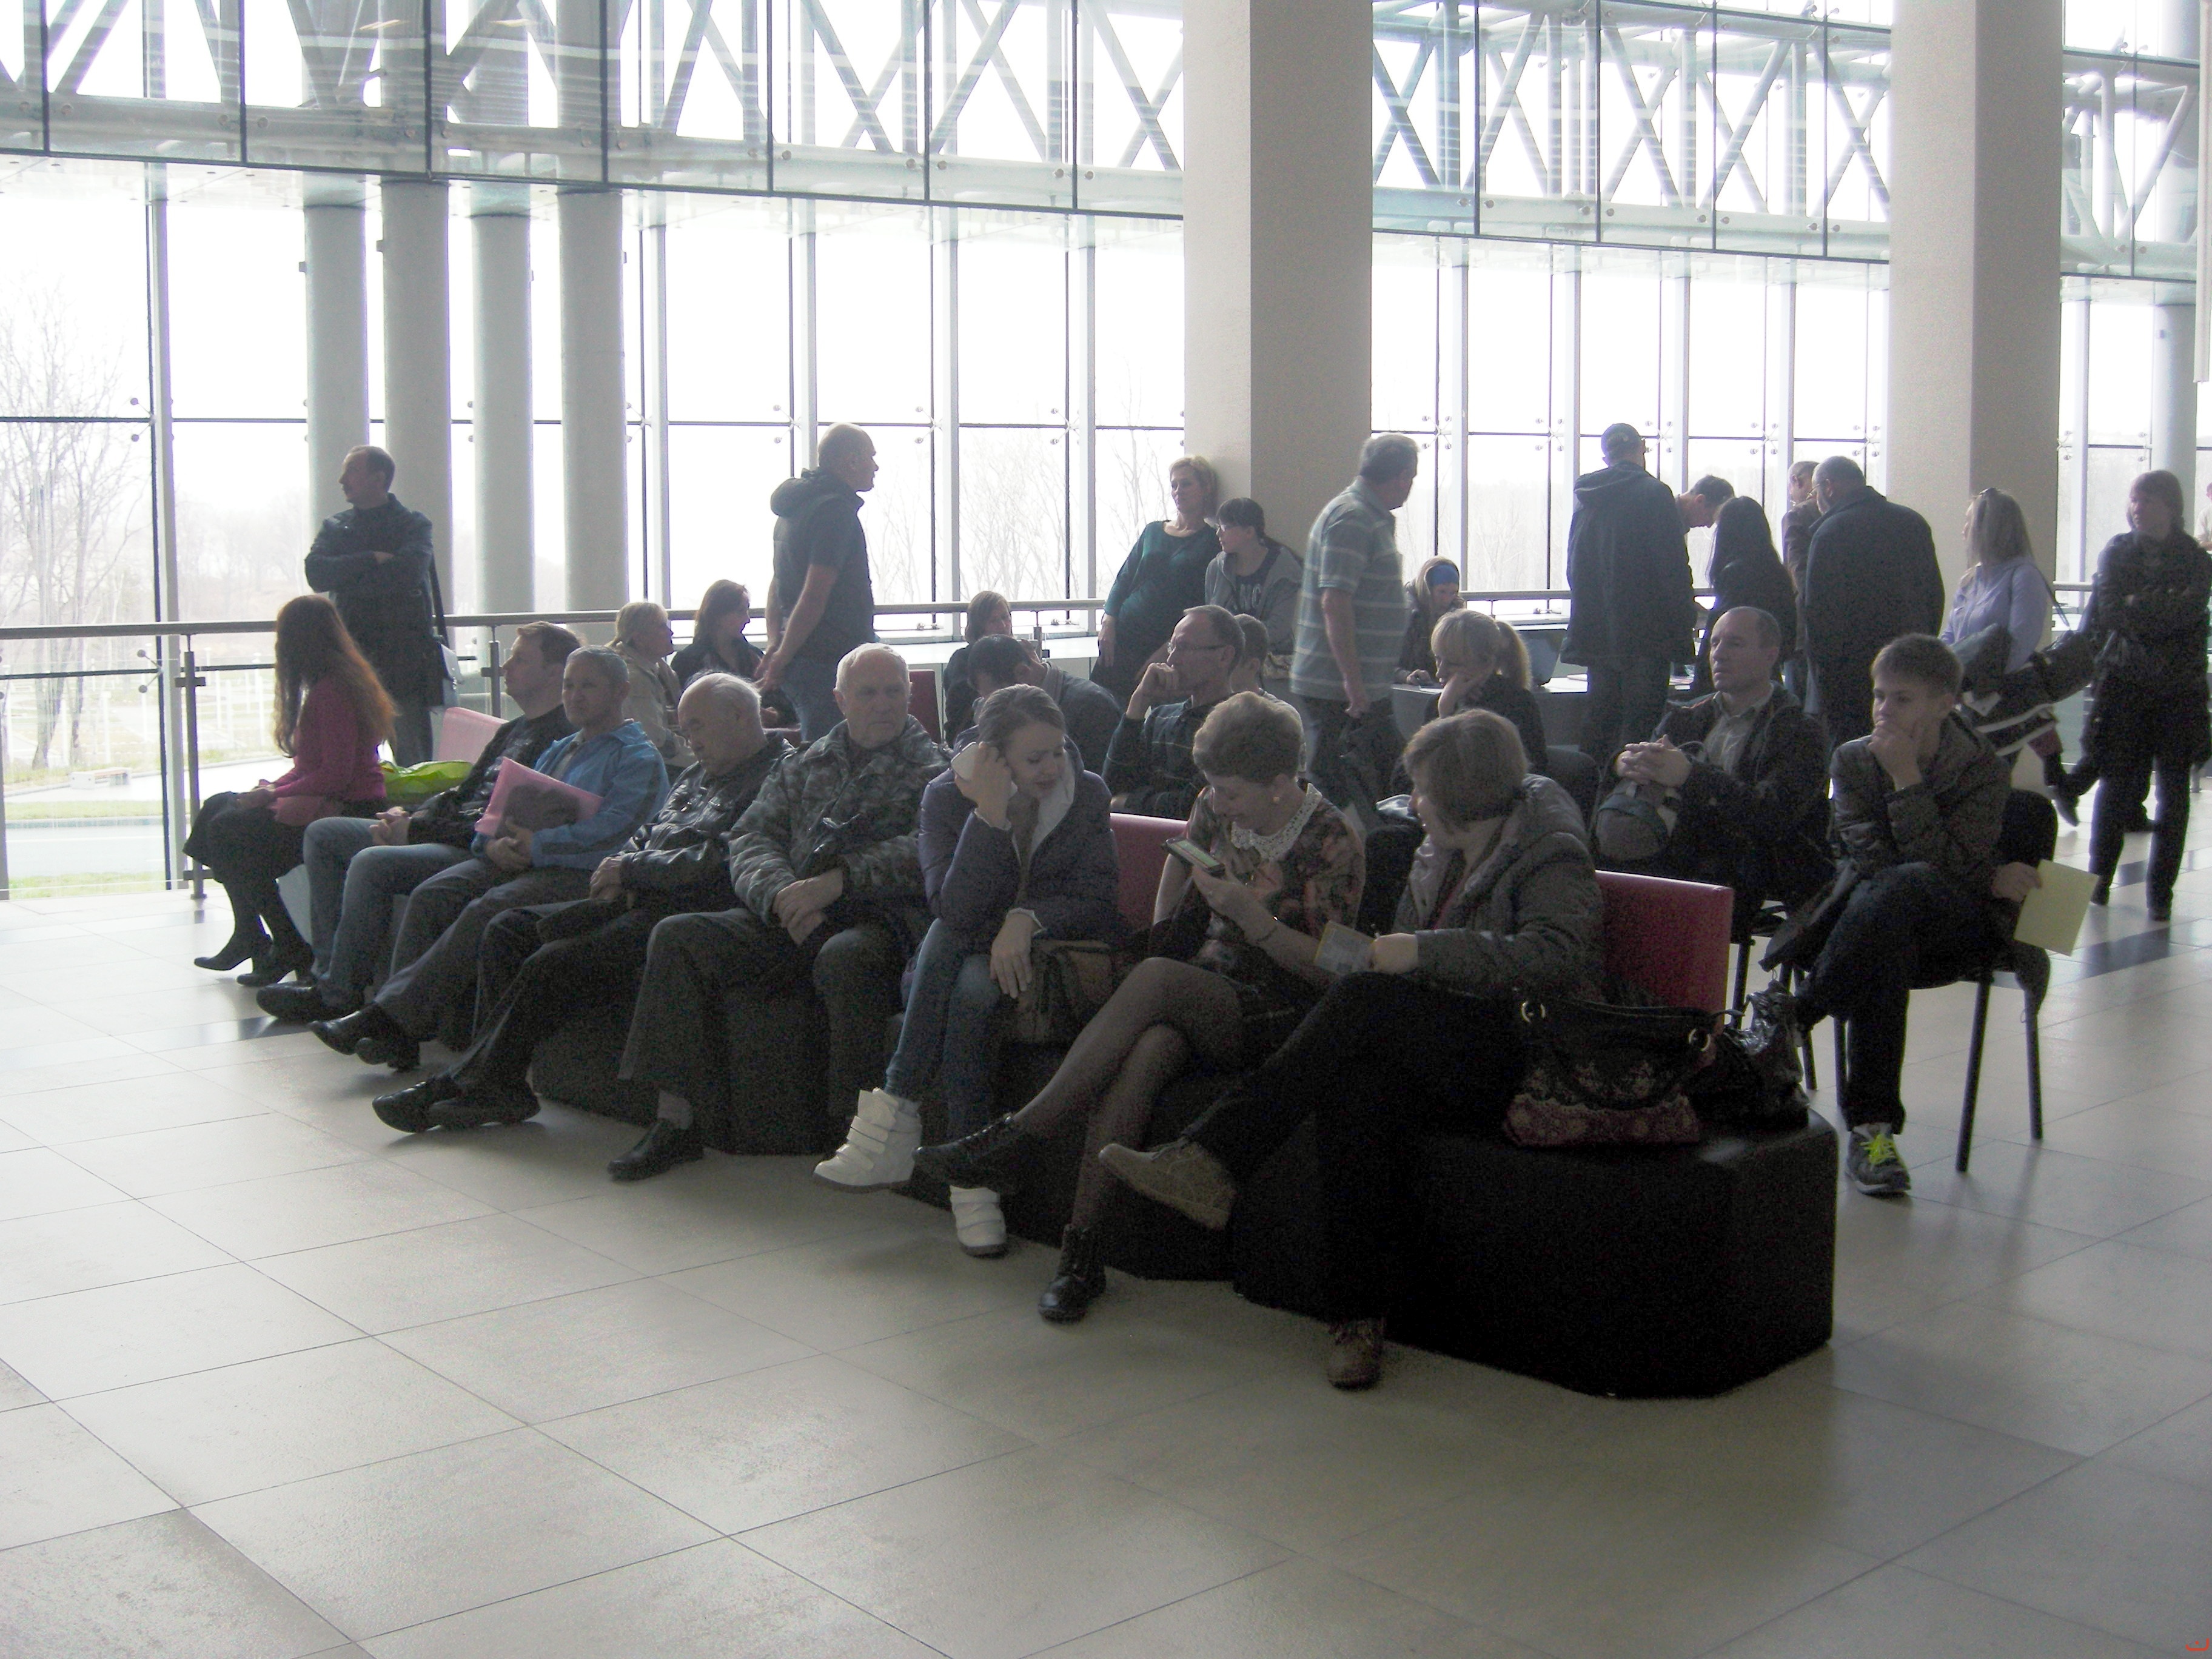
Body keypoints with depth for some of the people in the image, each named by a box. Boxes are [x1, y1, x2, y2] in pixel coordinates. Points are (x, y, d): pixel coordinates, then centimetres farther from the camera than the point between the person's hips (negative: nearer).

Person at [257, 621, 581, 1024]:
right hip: (446, 833, 11)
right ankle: (329, 968, 0)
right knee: (322, 834, 8)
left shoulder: (560, 738, -14)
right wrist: (411, 817, 3)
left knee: (372, 863, -31)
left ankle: (338, 993, -17)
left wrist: (416, 830, -16)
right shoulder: (512, 731, 21)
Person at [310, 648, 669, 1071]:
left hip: (581, 874, -8)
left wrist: (536, 845, -17)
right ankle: (397, 1034, -24)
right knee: (431, 895, -17)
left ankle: (389, 1016, -30)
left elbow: (613, 831, -14)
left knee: (487, 910, -31)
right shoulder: (559, 750, 29)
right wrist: (493, 842, 0)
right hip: (516, 859, 8)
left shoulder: (639, 759, 2)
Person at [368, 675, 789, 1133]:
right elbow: (645, 835, 27)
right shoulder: (697, 774, 26)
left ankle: (470, 1082, -11)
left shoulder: (779, 777, -7)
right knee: (508, 929, 1)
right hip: (641, 902, 11)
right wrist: (620, 878, 4)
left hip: (684, 913, -11)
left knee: (555, 963, -24)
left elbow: (718, 861, -17)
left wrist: (631, 870, -8)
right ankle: (499, 1084, -7)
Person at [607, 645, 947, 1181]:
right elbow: (750, 838, 13)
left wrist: (835, 882, -19)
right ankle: (675, 1118, -14)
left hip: (876, 920, -5)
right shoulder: (804, 766, 23)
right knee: (677, 938, -13)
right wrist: (780, 895, -9)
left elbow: (924, 853, -10)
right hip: (788, 918, 5)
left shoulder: (932, 769, 7)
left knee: (844, 957, -39)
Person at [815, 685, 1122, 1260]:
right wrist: (990, 817, -28)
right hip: (953, 961, 1)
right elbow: (955, 909, -19)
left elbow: (1101, 903, -6)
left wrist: (1026, 918, -23)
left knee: (975, 988, -33)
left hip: (1038, 955, -1)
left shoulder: (1086, 793, -2)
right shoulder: (948, 796, -6)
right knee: (945, 939, -35)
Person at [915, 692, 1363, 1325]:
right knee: (1148, 1046, -34)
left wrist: (1251, 915, -20)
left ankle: (1016, 1137, -32)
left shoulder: (1334, 840, -8)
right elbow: (1182, 859, 30)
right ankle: (1082, 1245, -38)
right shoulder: (1218, 809, 8)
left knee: (1153, 981, -35)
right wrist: (1164, 936, 16)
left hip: (1277, 1016, -5)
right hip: (1200, 990, 5)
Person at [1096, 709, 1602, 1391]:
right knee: (1356, 1088, -29)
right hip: (1441, 1059, 6)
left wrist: (1425, 951, -24)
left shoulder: (1551, 855, -5)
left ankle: (1212, 1161, -28)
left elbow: (1554, 956, -23)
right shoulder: (1439, 856, 19)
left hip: (1524, 1070, -6)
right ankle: (1357, 1315, -29)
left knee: (1364, 1000, -28)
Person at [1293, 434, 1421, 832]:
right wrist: (1353, 680, -25)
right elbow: (1335, 601, -23)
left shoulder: (1373, 517, 17)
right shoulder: (1351, 518, -16)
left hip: (1364, 687, 10)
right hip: (1342, 689, -10)